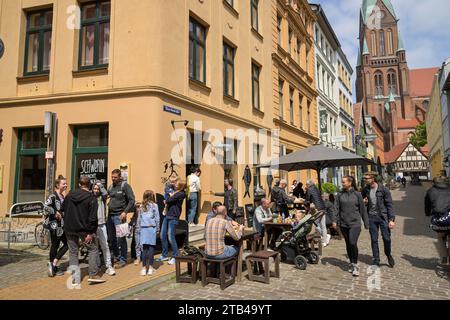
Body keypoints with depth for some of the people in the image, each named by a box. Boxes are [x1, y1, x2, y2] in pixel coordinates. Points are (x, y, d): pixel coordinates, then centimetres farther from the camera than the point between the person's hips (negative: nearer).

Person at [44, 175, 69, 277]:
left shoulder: (63, 197, 13)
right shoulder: (53, 196, -13)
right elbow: (46, 206, -29)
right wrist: (55, 213, -23)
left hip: (62, 225, 9)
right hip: (54, 225, -9)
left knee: (67, 244, 8)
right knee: (55, 245, 1)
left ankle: (53, 265, 16)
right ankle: (53, 266, 13)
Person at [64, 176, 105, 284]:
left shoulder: (70, 195, 4)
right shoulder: (91, 198, -12)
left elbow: (64, 210, 13)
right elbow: (92, 217, -16)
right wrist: (90, 233, -13)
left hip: (70, 229, 5)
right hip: (83, 229, -4)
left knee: (73, 252, 12)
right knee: (93, 249, 9)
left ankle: (74, 279, 11)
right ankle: (93, 275, 4)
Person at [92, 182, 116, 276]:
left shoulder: (102, 198, 7)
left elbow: (105, 193, -15)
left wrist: (100, 185, -4)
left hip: (101, 225, -1)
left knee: (105, 246, -5)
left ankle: (109, 266, -3)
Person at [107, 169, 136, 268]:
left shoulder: (125, 186, -5)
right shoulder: (110, 187, 14)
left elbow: (132, 200, -9)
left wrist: (125, 212, -16)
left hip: (119, 215, -6)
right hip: (110, 215, 7)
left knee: (120, 238, -4)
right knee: (111, 238, 10)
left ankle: (123, 260, 7)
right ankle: (116, 257, 25)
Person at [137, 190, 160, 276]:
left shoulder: (141, 207, 9)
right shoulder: (154, 206, 0)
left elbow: (139, 219, 11)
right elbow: (157, 219, 1)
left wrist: (139, 230, 18)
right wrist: (157, 229, 10)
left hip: (143, 229, 3)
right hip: (152, 228, -2)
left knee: (145, 248, 3)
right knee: (151, 247, 1)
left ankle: (144, 268, 4)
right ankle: (150, 267, 5)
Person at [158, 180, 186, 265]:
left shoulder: (181, 194, -12)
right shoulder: (176, 192, 14)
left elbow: (168, 200, -15)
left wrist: (172, 195, 2)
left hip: (173, 218, -9)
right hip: (167, 216, 9)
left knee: (171, 238, -6)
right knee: (163, 236, 10)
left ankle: (175, 257, 8)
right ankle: (165, 255, 24)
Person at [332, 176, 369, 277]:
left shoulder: (357, 194, -2)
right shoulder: (340, 195, 2)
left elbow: (363, 209, 3)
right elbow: (337, 209, 3)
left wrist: (366, 223, 6)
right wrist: (335, 221, -6)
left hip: (355, 223, -3)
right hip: (343, 224, 3)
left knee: (353, 243, -15)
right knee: (348, 244, 12)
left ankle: (355, 265, 2)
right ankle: (351, 263, 28)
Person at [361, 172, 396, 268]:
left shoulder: (383, 189, -10)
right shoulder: (365, 190, 2)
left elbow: (389, 205, -8)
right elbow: (363, 202, 17)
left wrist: (391, 219, -13)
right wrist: (364, 202, -7)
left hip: (383, 217, -3)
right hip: (371, 217, 3)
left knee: (386, 238, -2)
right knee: (374, 240, 8)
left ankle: (388, 255, 28)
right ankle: (375, 261, 20)